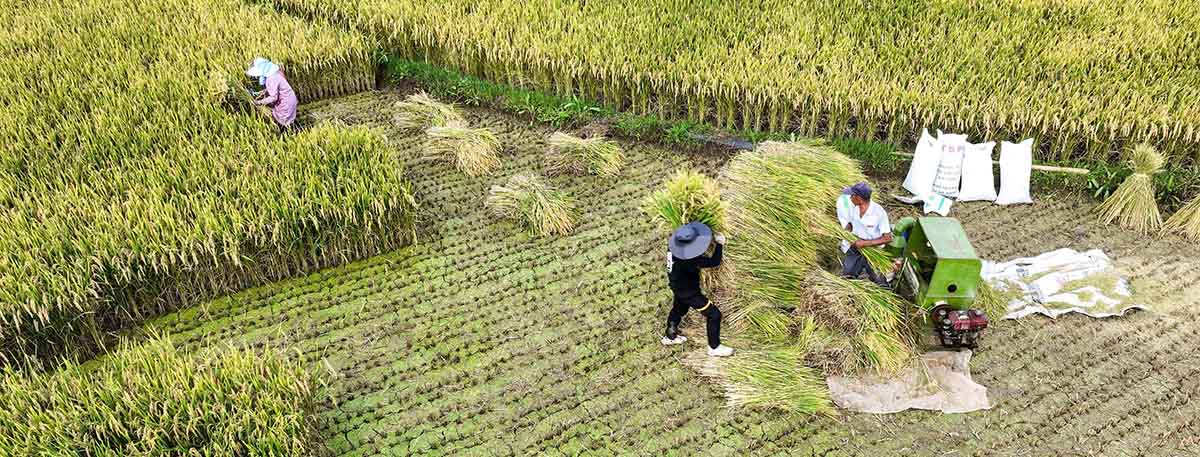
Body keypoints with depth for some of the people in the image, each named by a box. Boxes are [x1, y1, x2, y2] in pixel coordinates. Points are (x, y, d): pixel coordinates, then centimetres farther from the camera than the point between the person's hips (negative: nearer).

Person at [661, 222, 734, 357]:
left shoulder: (673, 245, -16)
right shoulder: (687, 260, -39)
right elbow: (714, 262, -34)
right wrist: (720, 244, -21)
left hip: (678, 286, 8)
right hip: (689, 292, -8)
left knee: (678, 309, 32)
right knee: (713, 315, 4)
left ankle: (670, 337, 54)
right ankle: (714, 347, 19)